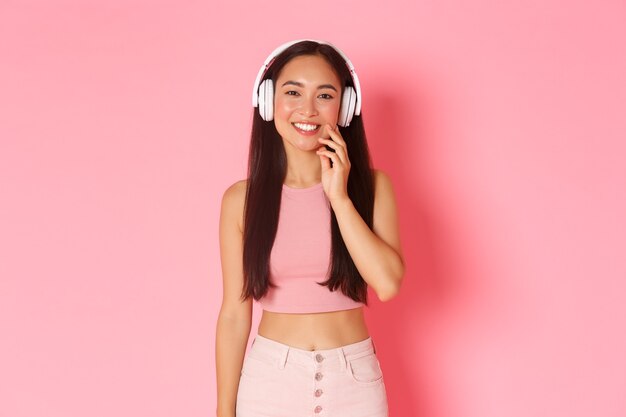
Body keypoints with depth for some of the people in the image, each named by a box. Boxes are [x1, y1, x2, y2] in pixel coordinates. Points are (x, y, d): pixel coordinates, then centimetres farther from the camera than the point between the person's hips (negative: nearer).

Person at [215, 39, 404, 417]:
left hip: (354, 379, 1)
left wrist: (339, 197, -16)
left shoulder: (371, 185, -3)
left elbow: (388, 284, -15)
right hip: (269, 378, 0)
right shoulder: (242, 198, -4)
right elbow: (234, 314, -1)